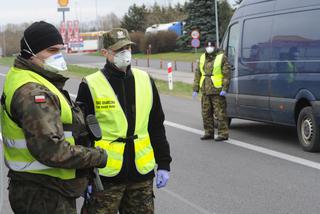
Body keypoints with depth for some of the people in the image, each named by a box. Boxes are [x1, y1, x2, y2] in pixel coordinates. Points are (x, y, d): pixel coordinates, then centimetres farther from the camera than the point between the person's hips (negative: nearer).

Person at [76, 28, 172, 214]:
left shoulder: (145, 81, 7)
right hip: (105, 176, -4)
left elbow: (156, 127, 13)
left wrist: (163, 164, 10)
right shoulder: (90, 86, -6)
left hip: (141, 174, 4)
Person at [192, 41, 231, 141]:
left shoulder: (221, 57, -4)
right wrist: (195, 89, 11)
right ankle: (209, 133, 20)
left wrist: (224, 89, -17)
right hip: (205, 91, 6)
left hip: (217, 91, -6)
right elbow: (198, 74, 16)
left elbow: (226, 74, -9)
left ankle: (223, 133, -2)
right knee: (206, 113, 10)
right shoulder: (202, 58, 14)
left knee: (220, 113, -6)